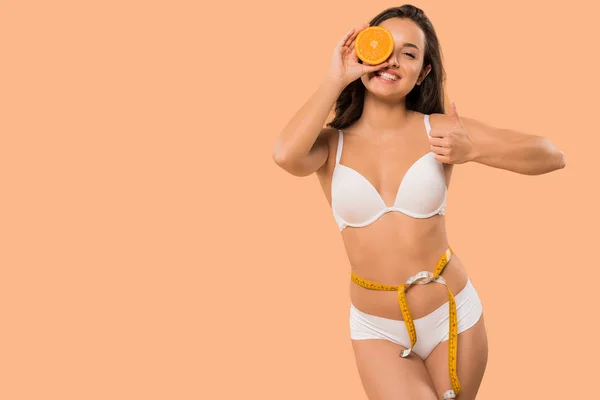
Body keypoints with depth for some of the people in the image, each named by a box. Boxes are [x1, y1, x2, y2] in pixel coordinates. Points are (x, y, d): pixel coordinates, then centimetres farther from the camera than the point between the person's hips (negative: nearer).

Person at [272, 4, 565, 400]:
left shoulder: (438, 129, -7)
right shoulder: (331, 142, -7)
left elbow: (552, 155, -6)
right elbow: (286, 155, -32)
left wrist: (473, 151, -22)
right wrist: (335, 78, -19)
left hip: (452, 313, 1)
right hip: (376, 329, -1)